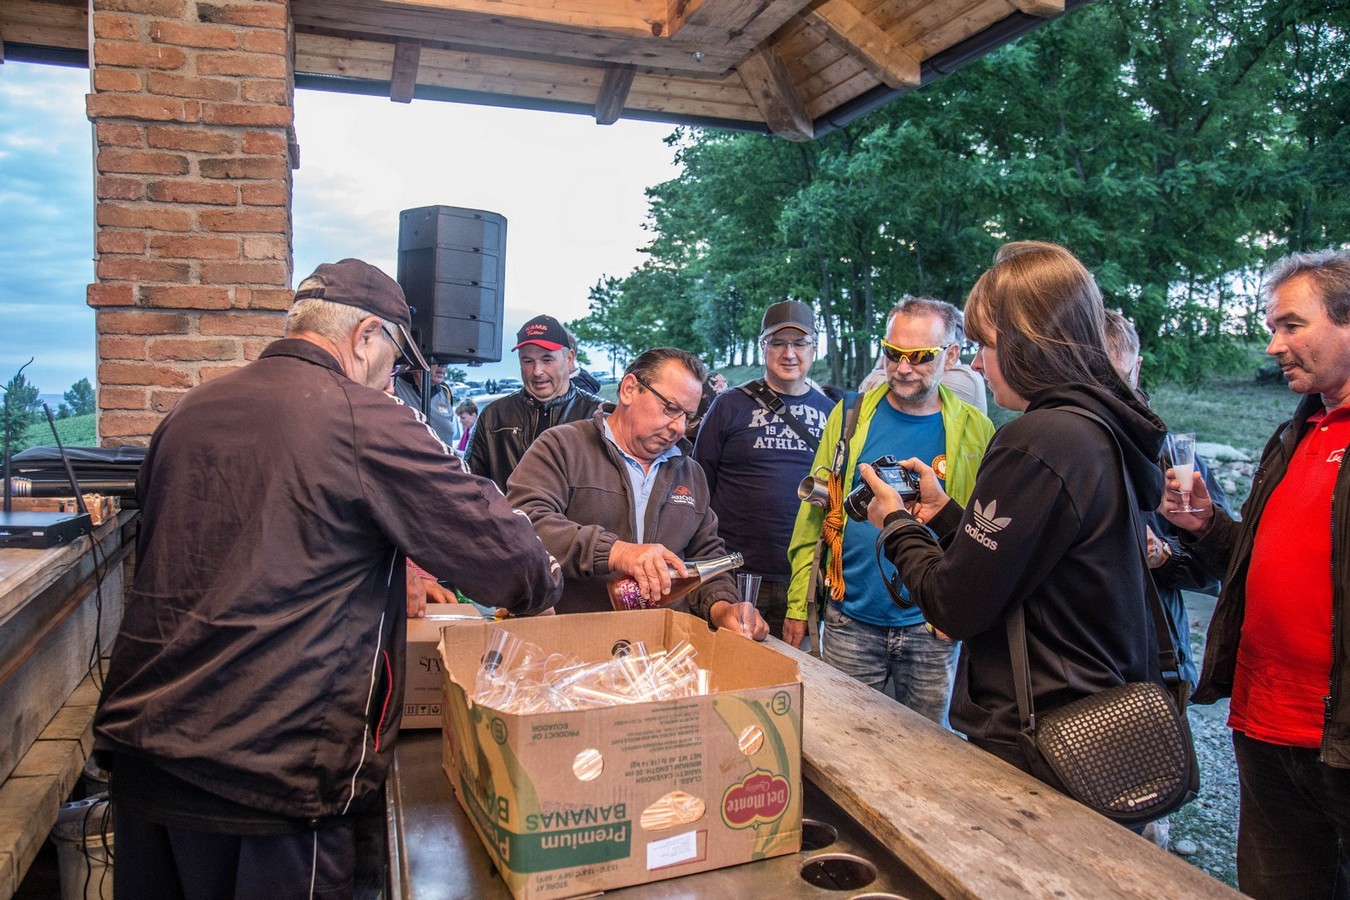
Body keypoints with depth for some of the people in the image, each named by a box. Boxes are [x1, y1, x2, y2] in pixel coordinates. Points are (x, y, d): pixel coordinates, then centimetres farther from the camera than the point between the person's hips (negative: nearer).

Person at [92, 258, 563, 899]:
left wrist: (380, 582, 25)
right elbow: (492, 537, -9)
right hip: (268, 770, -7)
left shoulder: (190, 410, 8)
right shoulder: (364, 421, -14)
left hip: (138, 743, 7)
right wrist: (541, 588, 14)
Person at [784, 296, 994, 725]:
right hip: (851, 620, 1)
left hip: (933, 628, 0)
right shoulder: (850, 415, 1)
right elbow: (814, 514, 1)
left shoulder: (975, 430, -1)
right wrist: (798, 604, -1)